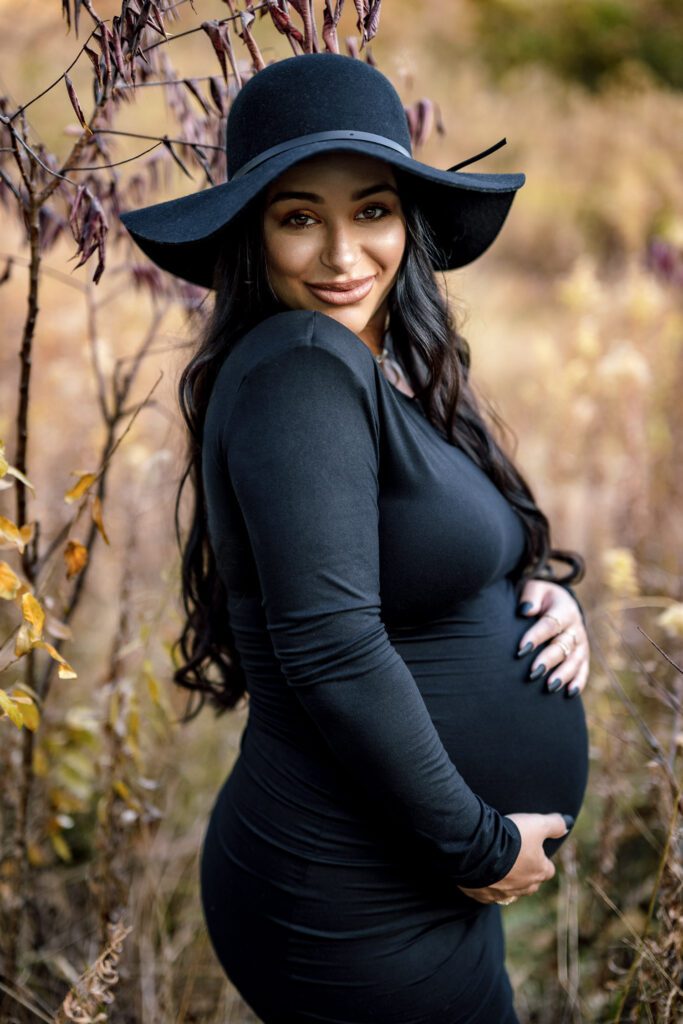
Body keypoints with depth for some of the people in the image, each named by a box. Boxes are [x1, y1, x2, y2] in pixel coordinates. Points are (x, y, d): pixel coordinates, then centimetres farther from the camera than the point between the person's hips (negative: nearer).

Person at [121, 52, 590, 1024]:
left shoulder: (391, 371, 7)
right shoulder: (298, 370, -20)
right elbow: (332, 653, -27)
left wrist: (549, 597, -4)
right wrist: (479, 846, -18)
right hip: (351, 911, -9)